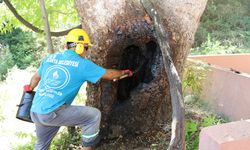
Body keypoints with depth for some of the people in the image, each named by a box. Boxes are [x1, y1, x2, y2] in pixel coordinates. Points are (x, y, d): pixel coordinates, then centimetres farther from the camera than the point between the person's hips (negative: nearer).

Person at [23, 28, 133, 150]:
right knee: (94, 115, 1)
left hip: (35, 112, 7)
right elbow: (109, 74, 6)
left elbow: (36, 77, 25)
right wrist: (124, 72, 25)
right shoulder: (82, 64, -4)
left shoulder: (50, 58, 12)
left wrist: (29, 89, 46)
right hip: (53, 112, -7)